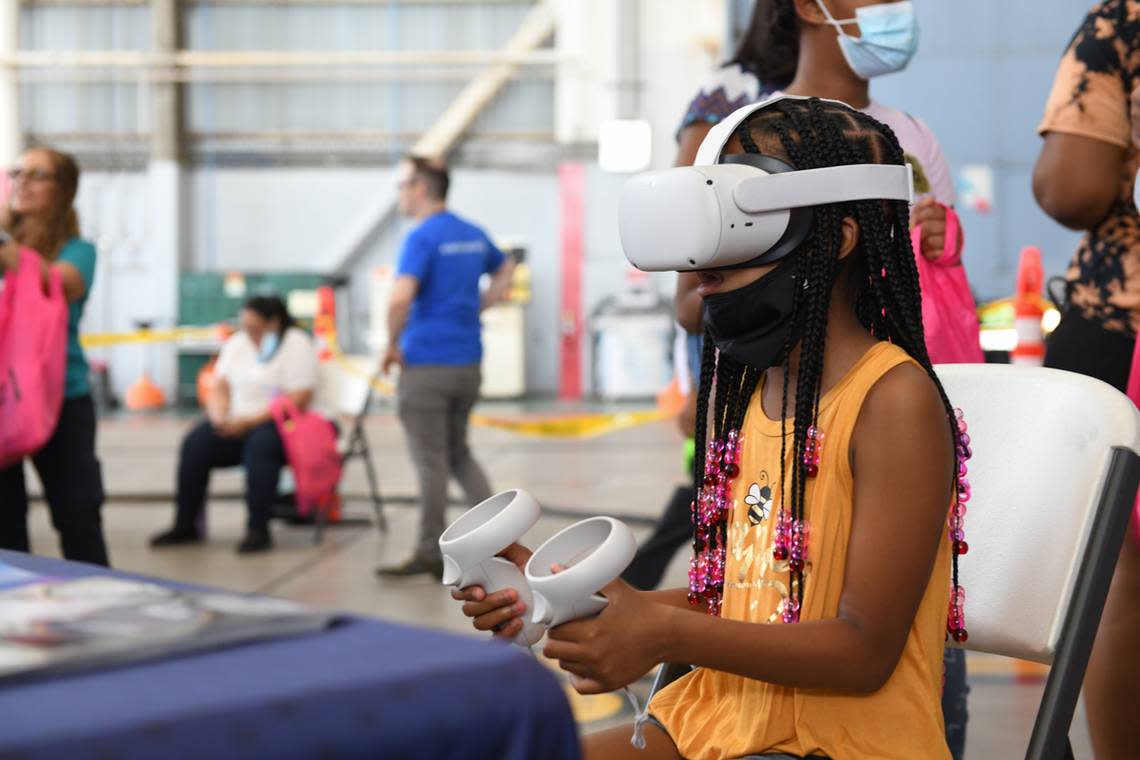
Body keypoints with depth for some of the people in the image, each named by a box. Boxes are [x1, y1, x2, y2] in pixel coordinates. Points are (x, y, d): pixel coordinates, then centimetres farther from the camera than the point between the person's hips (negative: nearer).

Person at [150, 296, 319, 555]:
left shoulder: (297, 344, -6)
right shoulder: (236, 344, 12)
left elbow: (299, 399, -15)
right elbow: (219, 390, 12)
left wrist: (249, 422, -19)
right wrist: (220, 418, -11)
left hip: (280, 424, -5)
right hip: (237, 424, 6)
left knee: (260, 443, -37)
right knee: (195, 444, -20)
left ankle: (258, 530, -32)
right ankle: (185, 526, -11)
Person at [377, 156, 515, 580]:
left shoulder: (423, 238, -14)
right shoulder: (473, 235, 10)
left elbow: (401, 298, -26)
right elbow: (505, 274, 26)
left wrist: (392, 345, -12)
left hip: (427, 362, -7)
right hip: (468, 362, 7)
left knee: (431, 460, 0)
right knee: (459, 453, 19)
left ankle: (431, 553, 6)